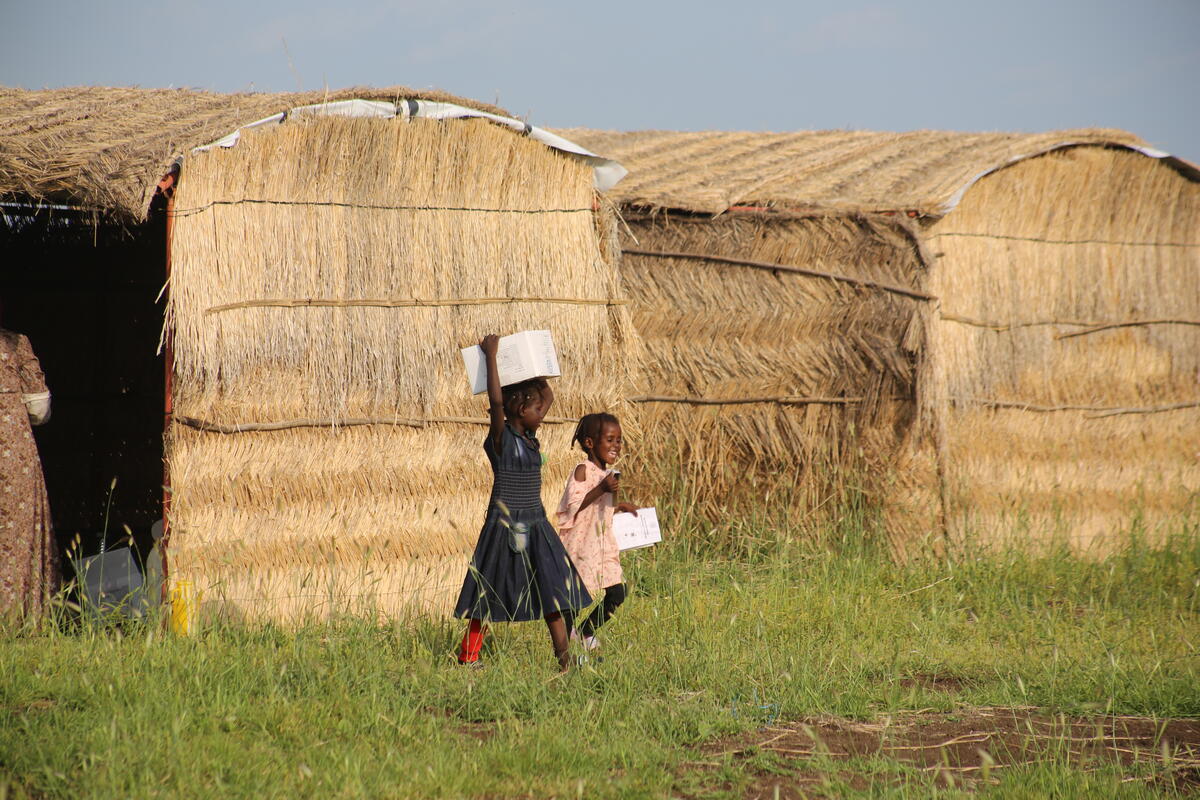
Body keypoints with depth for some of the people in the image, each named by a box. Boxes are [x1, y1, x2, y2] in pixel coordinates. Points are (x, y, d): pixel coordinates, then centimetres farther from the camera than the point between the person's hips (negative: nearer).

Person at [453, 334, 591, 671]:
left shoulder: (528, 435, 8)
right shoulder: (501, 438, -13)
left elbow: (549, 395, 19)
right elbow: (496, 400, -28)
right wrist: (491, 355, -24)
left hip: (535, 524, 7)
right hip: (506, 525, -7)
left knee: (552, 587, 4)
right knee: (491, 593, 0)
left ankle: (564, 655, 6)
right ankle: (467, 655, 10)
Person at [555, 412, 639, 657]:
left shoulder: (607, 473, 14)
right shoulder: (583, 470, -12)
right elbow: (574, 506, -20)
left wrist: (619, 506, 13)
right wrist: (602, 489, -26)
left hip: (603, 544, 8)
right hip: (581, 544, -8)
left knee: (616, 593, 5)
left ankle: (585, 632, 22)